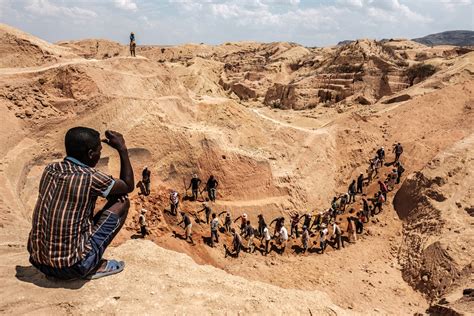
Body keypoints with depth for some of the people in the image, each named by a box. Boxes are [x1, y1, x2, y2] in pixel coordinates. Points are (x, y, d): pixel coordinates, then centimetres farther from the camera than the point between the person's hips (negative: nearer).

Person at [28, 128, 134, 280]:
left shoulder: (50, 169, 1)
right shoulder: (90, 178, -17)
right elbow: (128, 186, 1)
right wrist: (122, 149, 5)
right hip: (72, 267, -7)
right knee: (122, 202, 4)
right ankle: (94, 266, 8)